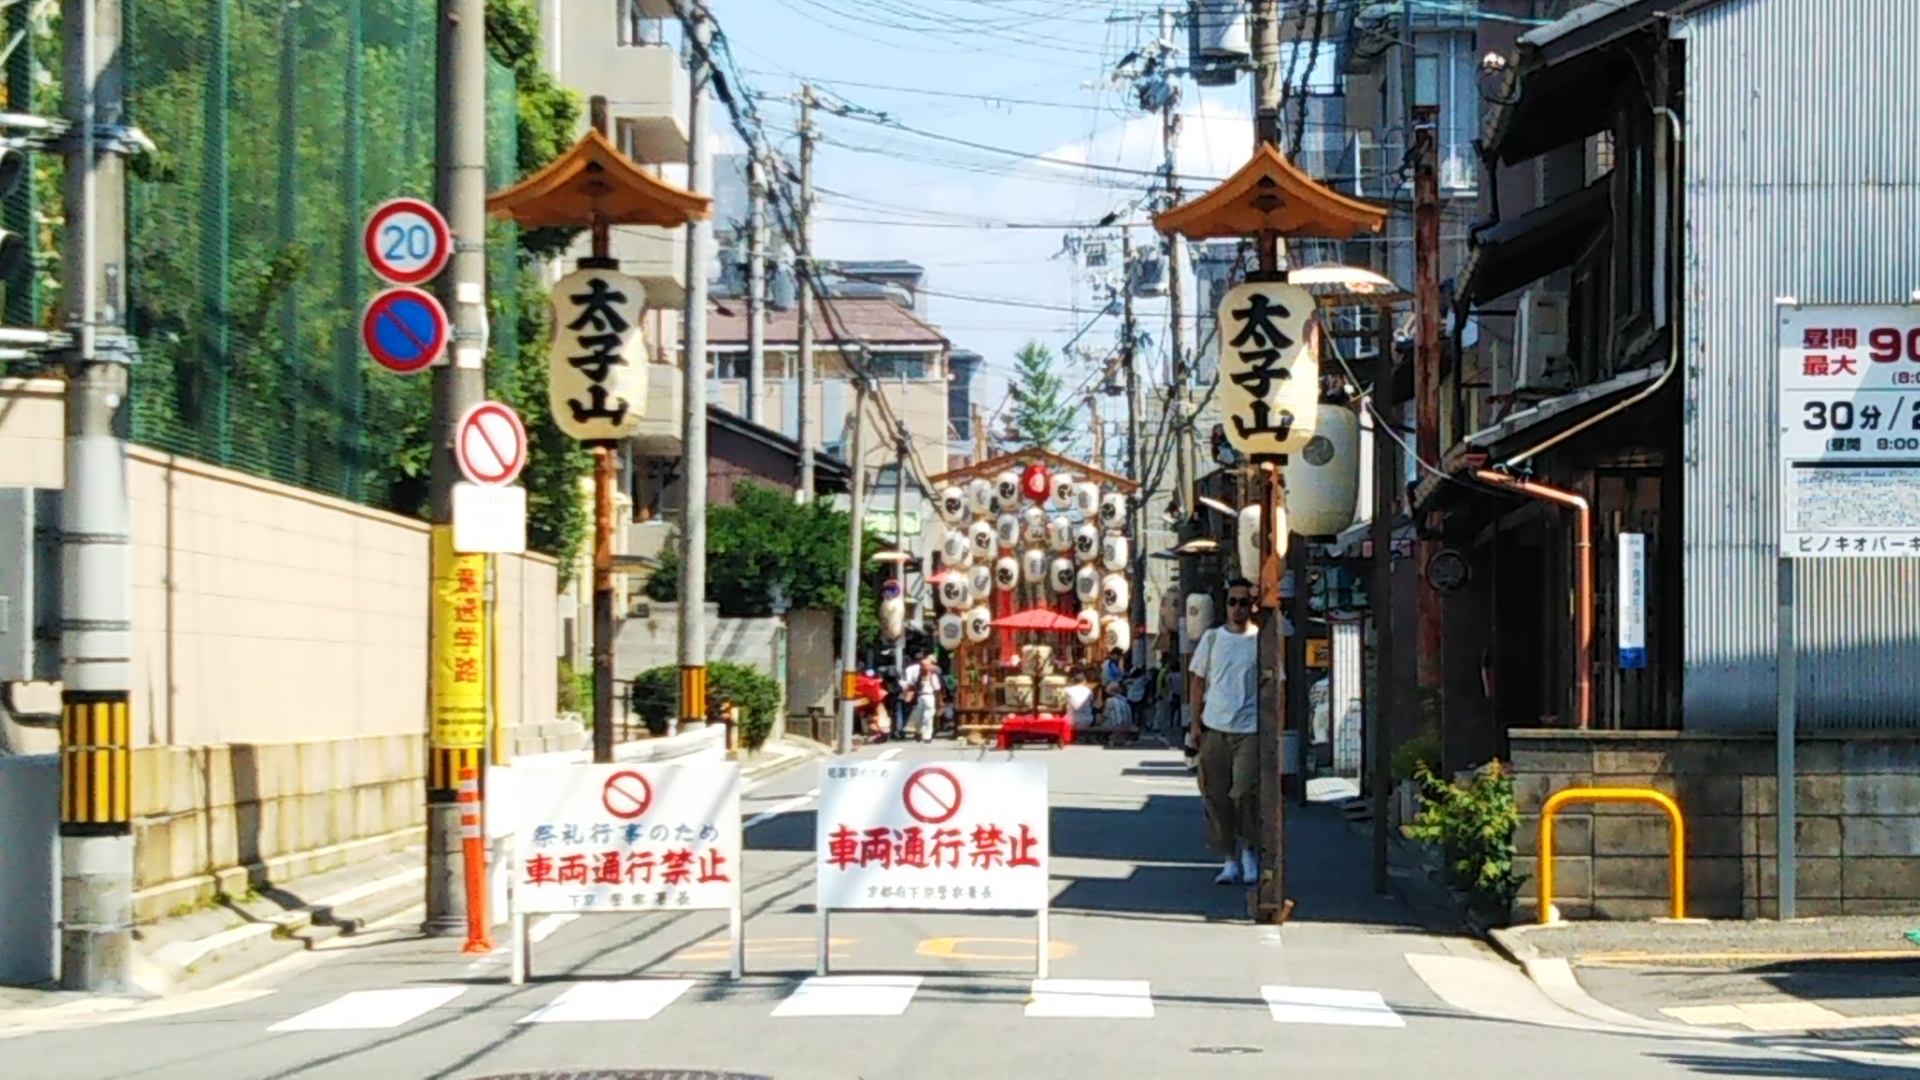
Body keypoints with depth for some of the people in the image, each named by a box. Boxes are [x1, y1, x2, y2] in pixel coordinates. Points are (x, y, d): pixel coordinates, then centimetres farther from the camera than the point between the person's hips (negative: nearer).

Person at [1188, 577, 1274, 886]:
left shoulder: (1262, 641, 1)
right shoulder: (1212, 638, 7)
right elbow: (1197, 681, 11)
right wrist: (1195, 722, 5)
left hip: (1250, 730, -3)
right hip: (1214, 729, 3)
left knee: (1245, 792, -15)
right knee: (1216, 796, 4)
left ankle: (1249, 849, 7)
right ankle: (1229, 859, 14)